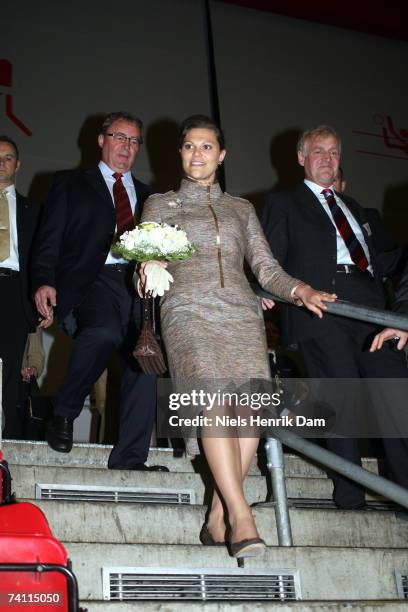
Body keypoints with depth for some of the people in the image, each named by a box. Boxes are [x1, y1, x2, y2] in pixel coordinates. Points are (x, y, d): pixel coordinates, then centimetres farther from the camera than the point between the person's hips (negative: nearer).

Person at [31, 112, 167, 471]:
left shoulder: (147, 196, 27)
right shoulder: (70, 184, 17)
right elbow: (50, 240, 5)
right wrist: (44, 281, -12)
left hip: (137, 285, 4)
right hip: (90, 281, -4)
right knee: (104, 333, -34)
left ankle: (129, 459, -8)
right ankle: (64, 412, -11)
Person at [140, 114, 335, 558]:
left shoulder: (241, 208, 25)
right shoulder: (160, 204, 20)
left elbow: (266, 267, 17)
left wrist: (298, 289, -4)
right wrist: (148, 271, -12)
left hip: (239, 310, 3)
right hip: (188, 309, -2)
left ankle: (219, 515, -17)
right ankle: (241, 516, -31)